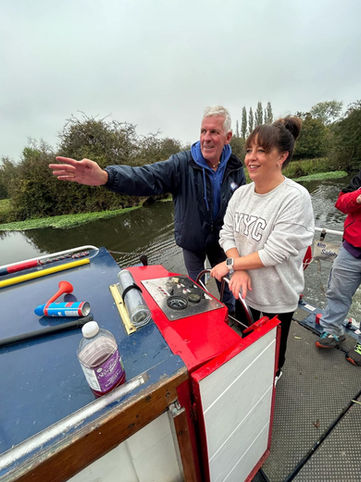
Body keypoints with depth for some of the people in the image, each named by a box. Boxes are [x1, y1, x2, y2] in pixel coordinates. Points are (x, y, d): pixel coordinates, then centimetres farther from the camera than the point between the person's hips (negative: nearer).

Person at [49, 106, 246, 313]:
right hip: (192, 241, -2)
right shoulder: (182, 164, -19)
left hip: (221, 241, 2)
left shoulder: (236, 169, -8)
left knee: (226, 284, 22)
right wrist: (105, 176, -50)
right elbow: (146, 176, -32)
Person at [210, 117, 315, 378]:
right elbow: (227, 233, -5)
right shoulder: (241, 192, -4)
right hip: (244, 288, 6)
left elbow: (275, 252, -25)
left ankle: (273, 376, 59)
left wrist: (231, 264, -19)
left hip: (277, 297, -5)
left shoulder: (296, 198, -23)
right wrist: (240, 271, -19)